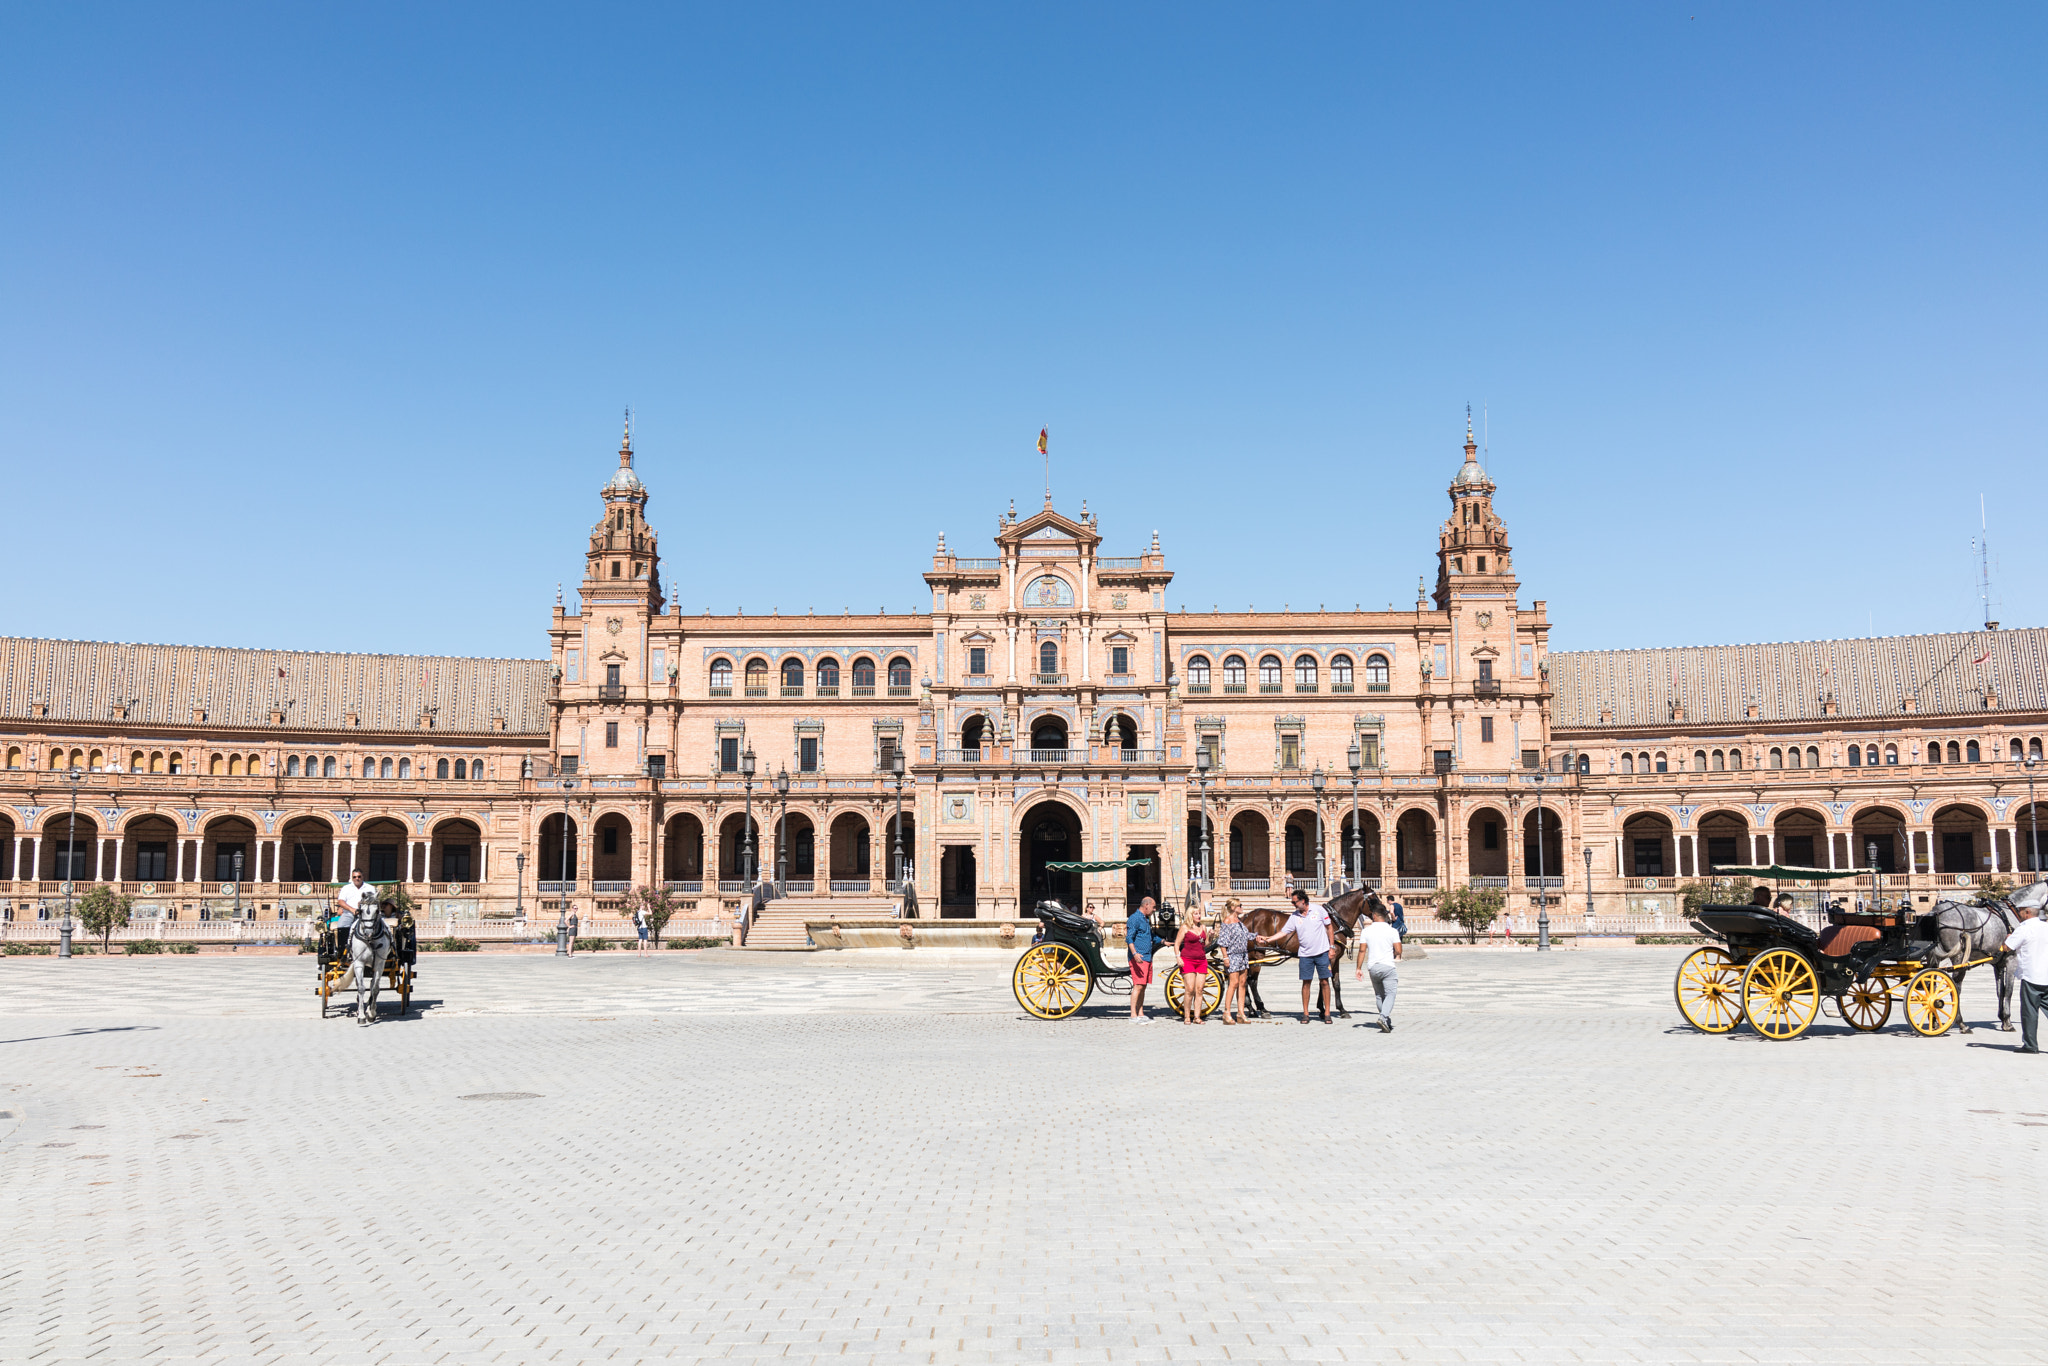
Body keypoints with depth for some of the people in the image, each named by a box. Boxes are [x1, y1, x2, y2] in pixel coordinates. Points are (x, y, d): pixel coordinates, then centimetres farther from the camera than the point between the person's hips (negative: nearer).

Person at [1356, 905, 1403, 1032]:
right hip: (1388, 966, -3)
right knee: (1390, 994, -3)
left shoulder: (1366, 931, 1)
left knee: (1379, 995, 15)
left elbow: (1362, 950, -1)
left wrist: (1359, 968, 4)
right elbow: (1398, 951, -8)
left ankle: (1387, 1021, 18)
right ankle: (1384, 1017, -24)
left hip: (1372, 967, 3)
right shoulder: (1392, 931, -4)